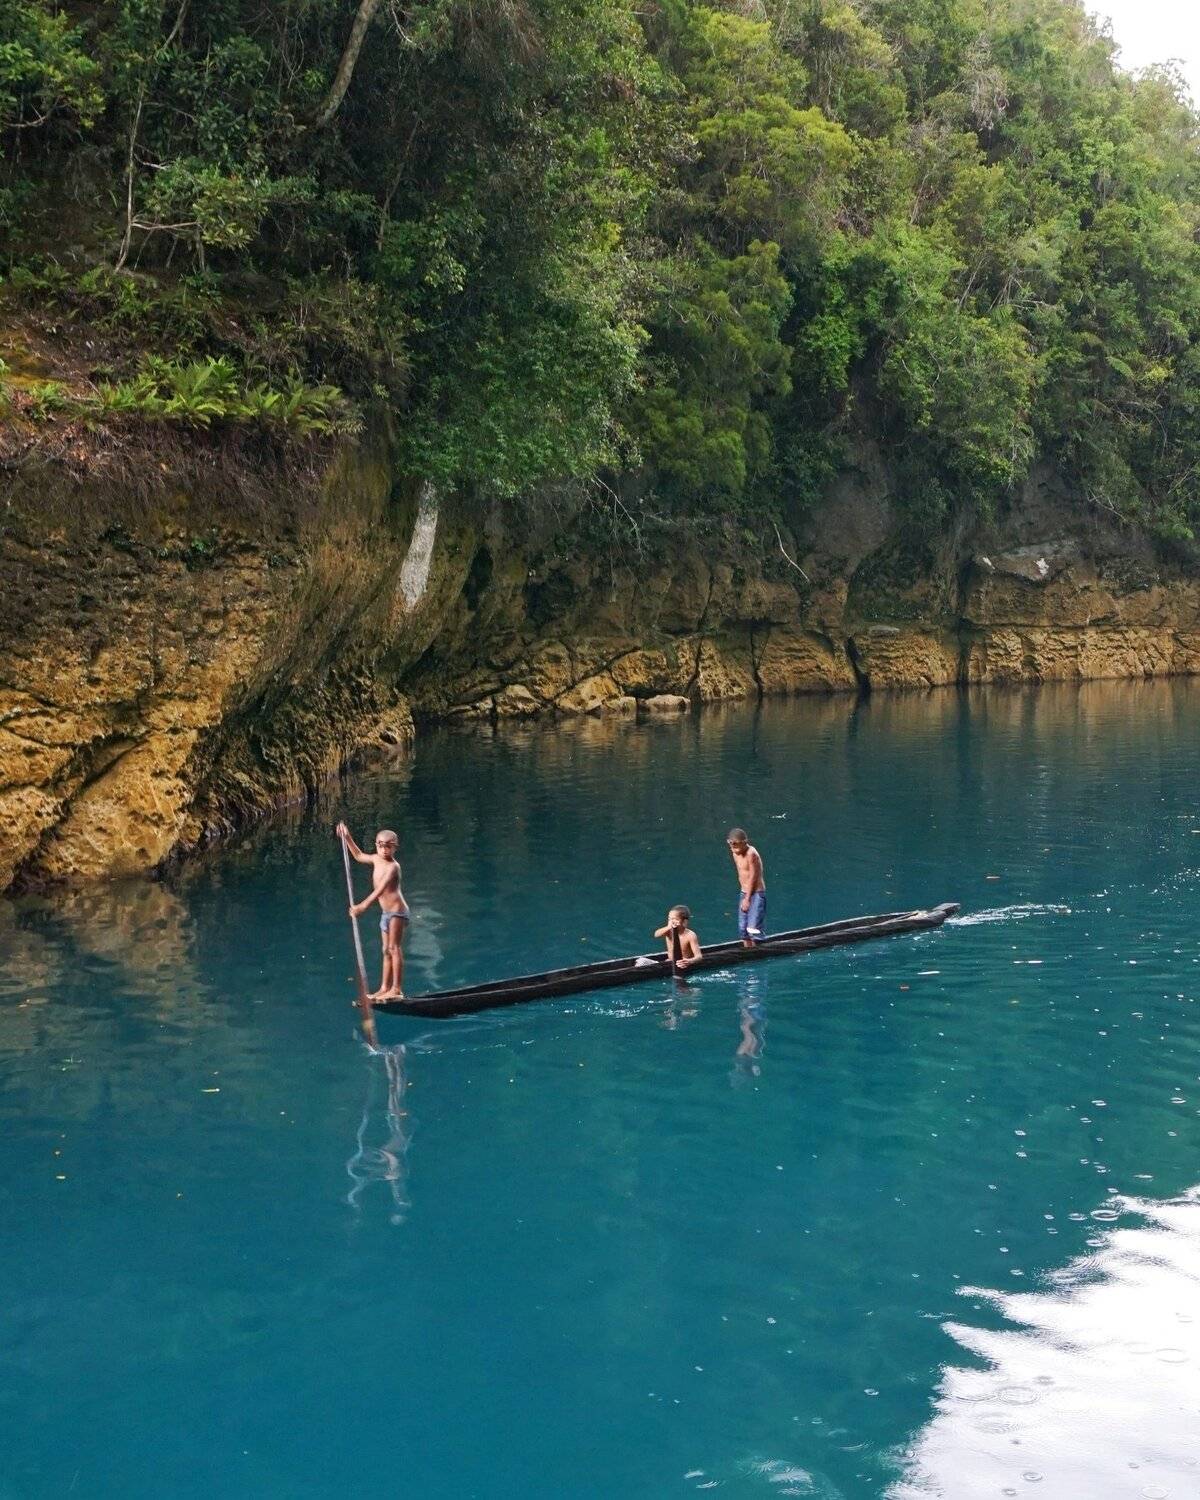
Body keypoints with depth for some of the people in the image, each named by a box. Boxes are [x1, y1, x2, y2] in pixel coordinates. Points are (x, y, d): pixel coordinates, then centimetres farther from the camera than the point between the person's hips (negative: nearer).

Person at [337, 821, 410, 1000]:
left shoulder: (392, 866, -18)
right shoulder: (377, 860, 8)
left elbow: (381, 888, -30)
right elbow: (359, 856, 29)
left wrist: (363, 905, -37)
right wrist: (347, 838, 25)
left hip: (397, 911, -9)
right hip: (386, 912, 9)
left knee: (394, 948, -11)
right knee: (386, 951, 11)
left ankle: (397, 989, -12)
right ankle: (385, 988, 16)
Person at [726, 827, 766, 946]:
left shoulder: (751, 854, -17)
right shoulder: (735, 854, 6)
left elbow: (753, 877, -15)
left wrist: (747, 899, -12)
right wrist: (743, 895, 5)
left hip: (756, 893, -8)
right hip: (744, 893, 8)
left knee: (753, 929, -13)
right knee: (742, 929, 8)